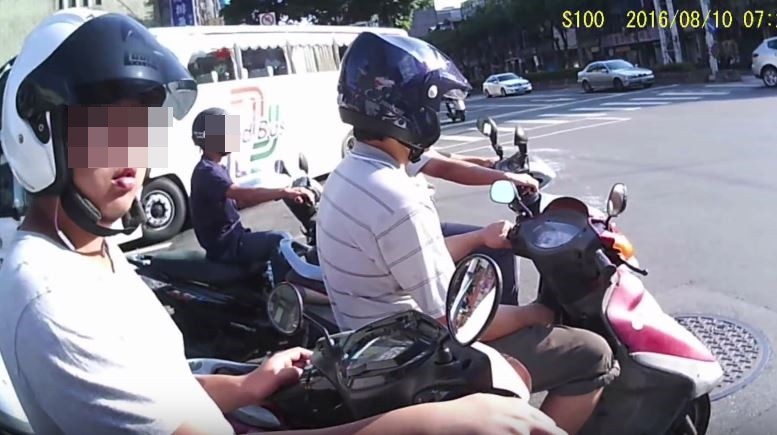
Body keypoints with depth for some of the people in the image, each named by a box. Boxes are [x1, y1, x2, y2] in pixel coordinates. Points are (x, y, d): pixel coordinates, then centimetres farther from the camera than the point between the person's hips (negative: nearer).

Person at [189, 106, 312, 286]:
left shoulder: (215, 169, 14)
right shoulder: (206, 172, -20)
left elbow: (238, 202, 16)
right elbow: (242, 194, -35)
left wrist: (277, 194, 5)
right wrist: (284, 192, -39)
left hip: (233, 237, 10)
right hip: (225, 245, -10)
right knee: (280, 239, -24)